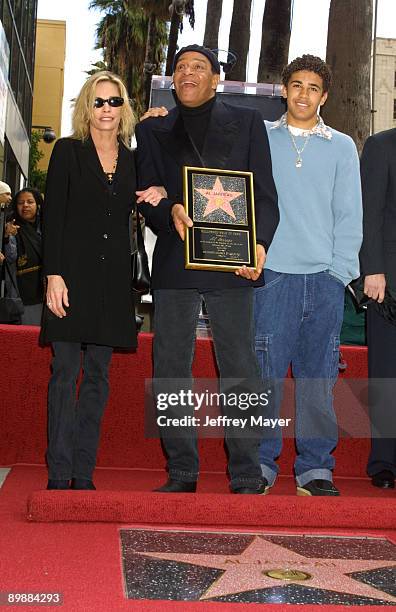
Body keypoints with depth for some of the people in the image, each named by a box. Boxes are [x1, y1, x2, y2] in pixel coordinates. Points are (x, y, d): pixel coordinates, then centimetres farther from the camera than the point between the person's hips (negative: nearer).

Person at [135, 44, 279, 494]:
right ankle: (181, 472, 12)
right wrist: (171, 211, -13)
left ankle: (246, 477, 4)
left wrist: (259, 243, -11)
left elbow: (264, 193, 6)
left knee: (239, 369, -3)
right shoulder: (153, 131, 17)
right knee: (170, 369, 2)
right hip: (173, 263, 2)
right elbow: (146, 196, 10)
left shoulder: (247, 123, 13)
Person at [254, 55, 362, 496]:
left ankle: (315, 468, 10)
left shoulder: (342, 147, 12)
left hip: (325, 278, 1)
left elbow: (349, 216, 8)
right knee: (265, 375, -3)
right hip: (272, 275, -1)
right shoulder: (260, 138, 11)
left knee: (318, 377, 1)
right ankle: (260, 464, 8)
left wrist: (340, 271, -2)